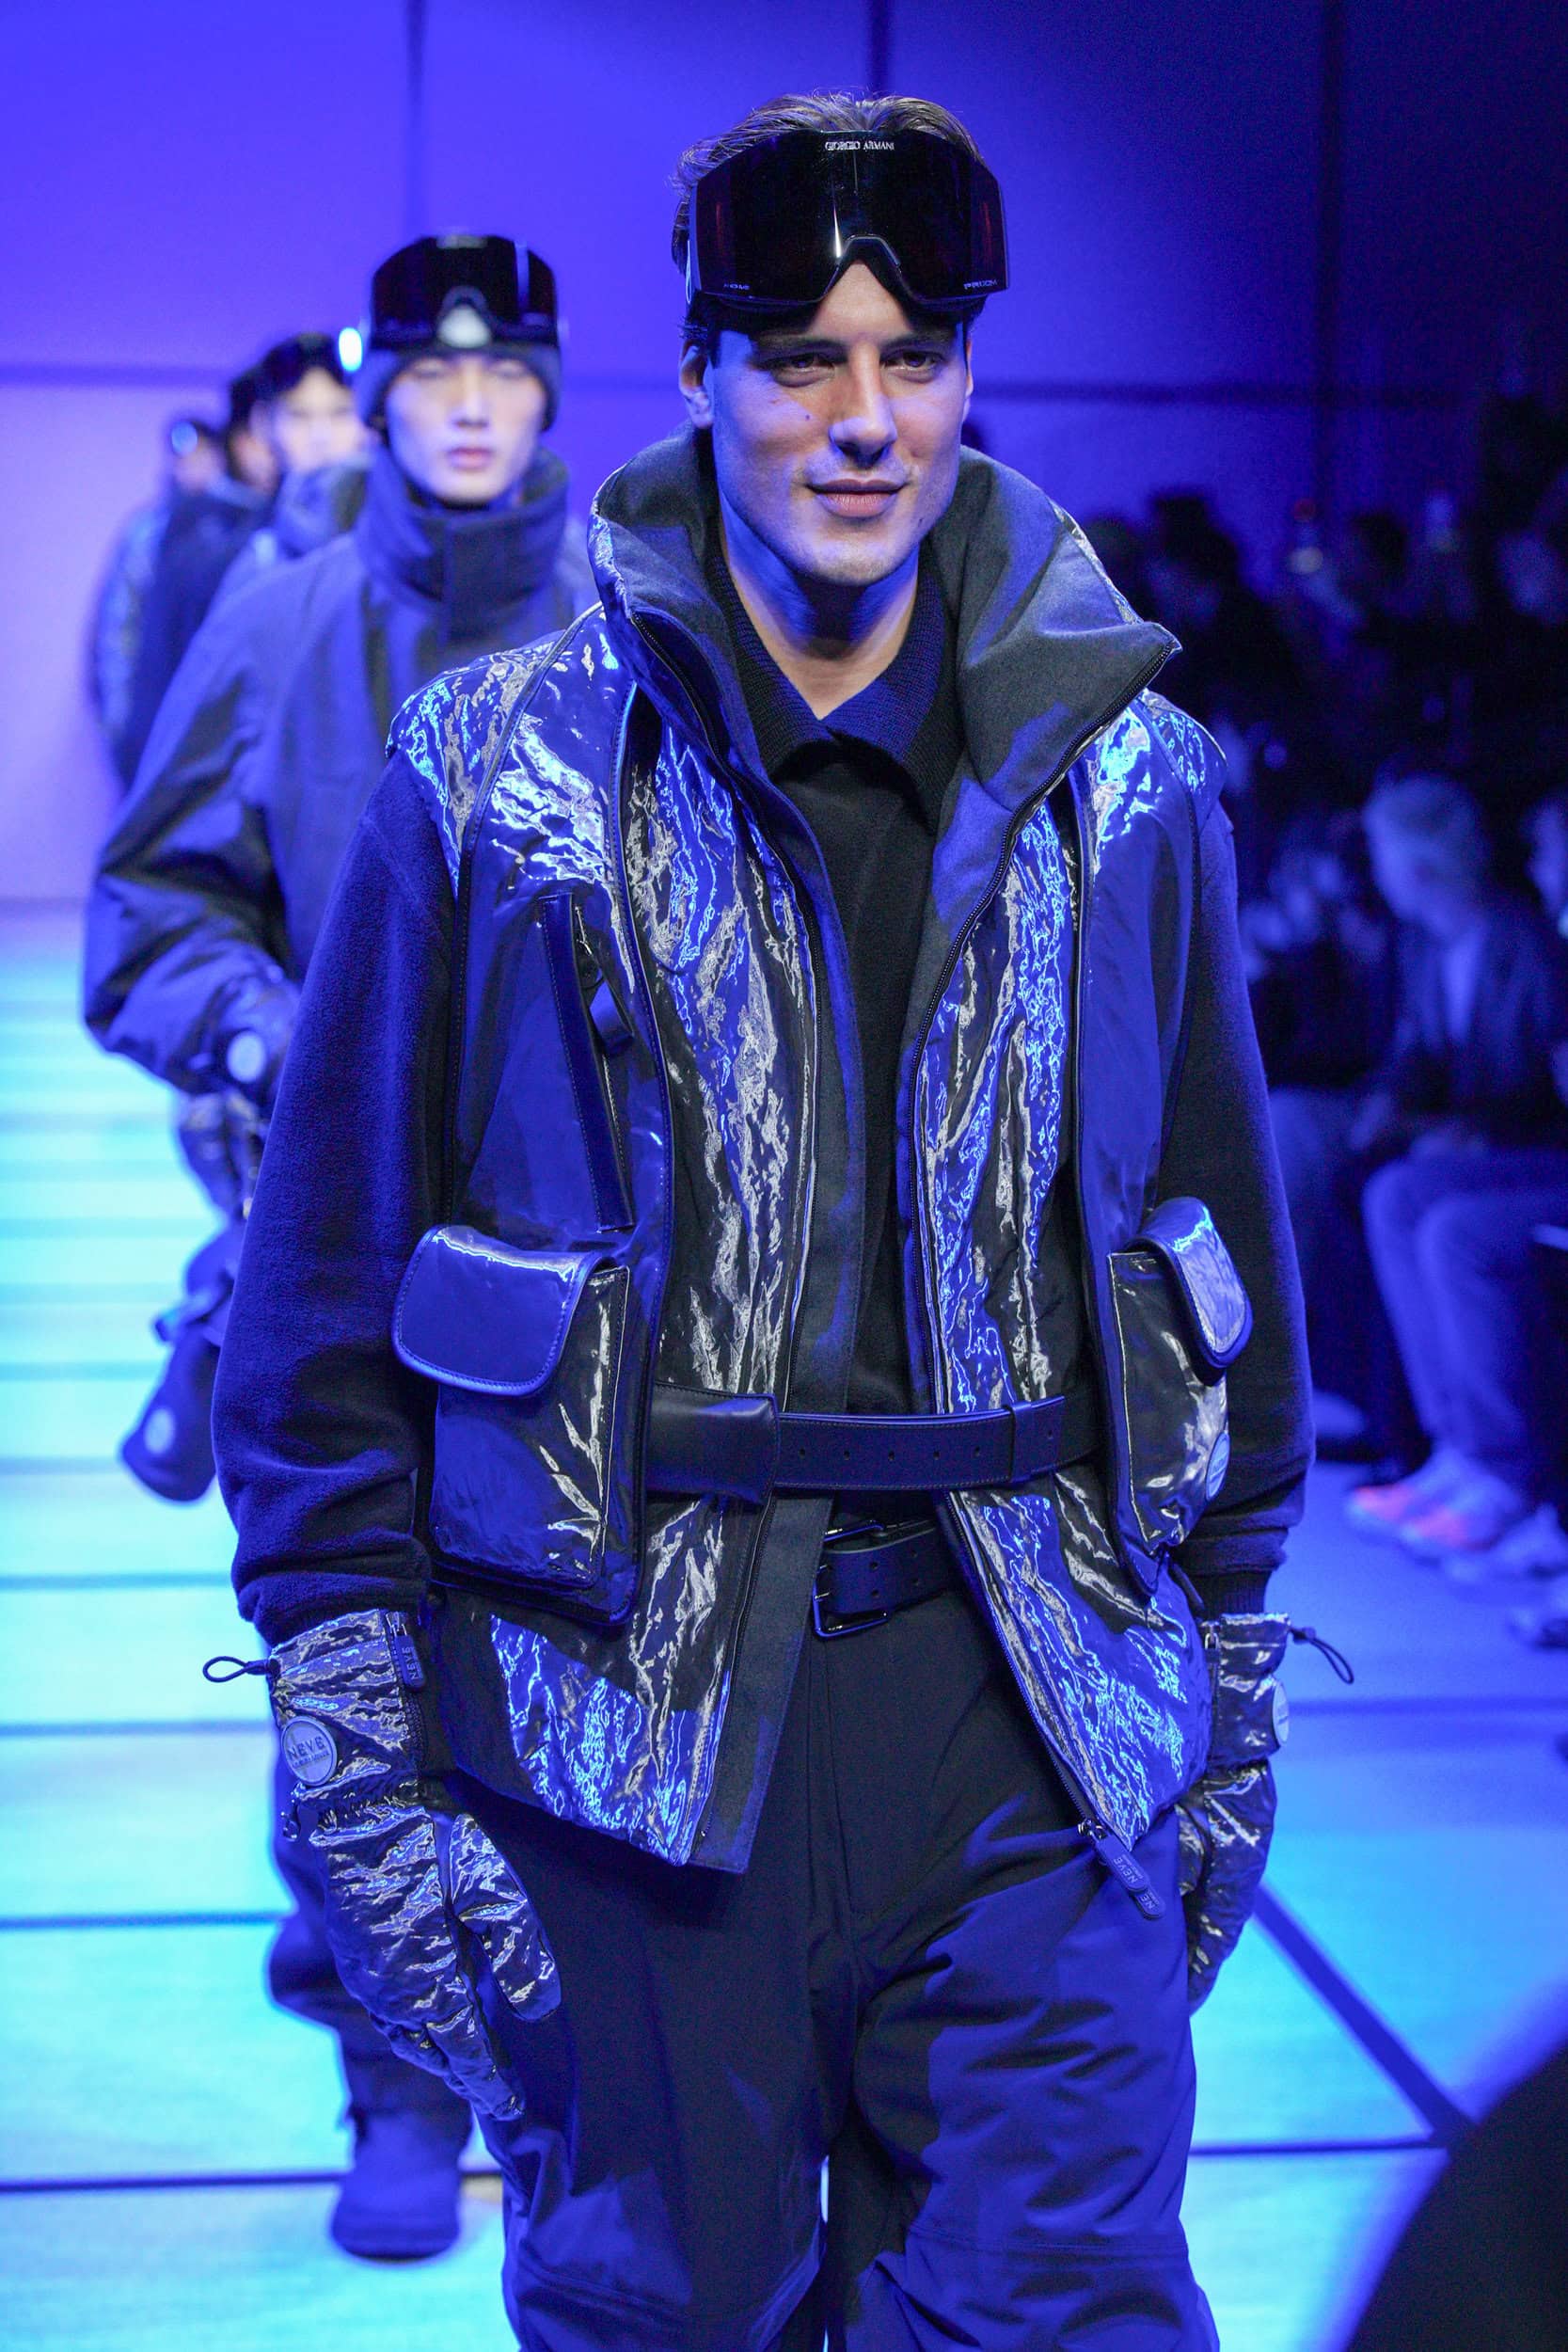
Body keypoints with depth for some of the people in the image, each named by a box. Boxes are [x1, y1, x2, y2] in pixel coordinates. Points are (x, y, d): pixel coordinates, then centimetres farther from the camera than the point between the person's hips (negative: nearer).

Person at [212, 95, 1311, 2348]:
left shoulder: (1124, 782, 6)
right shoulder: (499, 774, 0)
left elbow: (1227, 1228, 14)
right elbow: (329, 1272, 2)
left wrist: (1228, 1675, 13)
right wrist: (351, 1727, -2)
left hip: (1037, 1695, 1)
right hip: (628, 1700, -1)